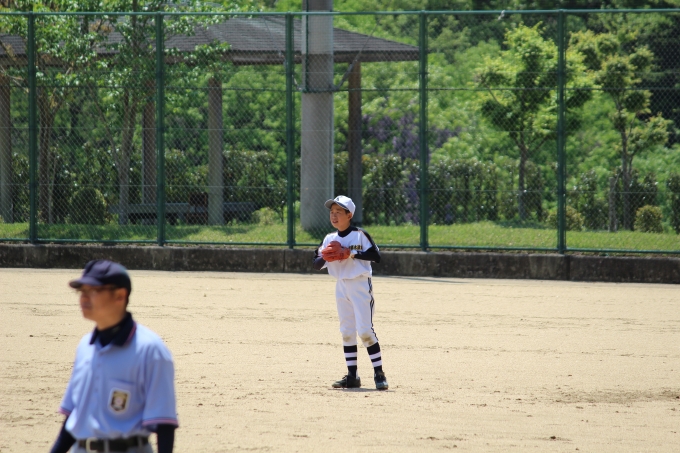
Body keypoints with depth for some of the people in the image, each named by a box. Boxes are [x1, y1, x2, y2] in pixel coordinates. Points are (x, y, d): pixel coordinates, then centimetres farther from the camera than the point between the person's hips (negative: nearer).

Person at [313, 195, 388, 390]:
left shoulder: (359, 235, -8)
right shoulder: (329, 239, 9)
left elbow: (375, 256, -16)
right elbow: (316, 264, 9)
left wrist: (350, 253, -20)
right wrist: (325, 257, -13)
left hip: (361, 286, -6)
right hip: (341, 287, 6)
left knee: (365, 331, -12)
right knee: (347, 332, 7)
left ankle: (379, 373, -8)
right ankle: (352, 376, 11)